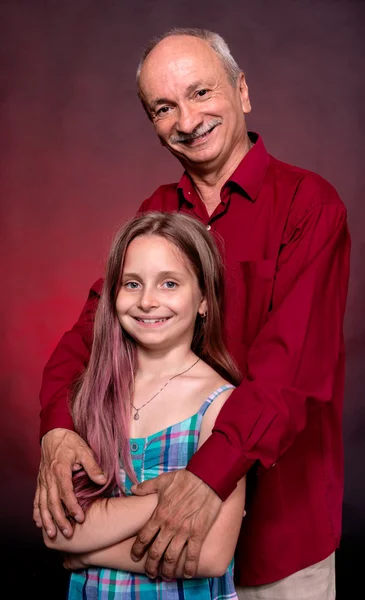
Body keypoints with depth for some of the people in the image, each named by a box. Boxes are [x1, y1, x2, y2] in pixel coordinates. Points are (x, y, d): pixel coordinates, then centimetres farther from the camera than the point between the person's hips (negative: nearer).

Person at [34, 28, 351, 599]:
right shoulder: (155, 213, 4)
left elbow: (293, 359, -24)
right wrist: (58, 426, -20)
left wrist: (212, 472, -34)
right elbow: (97, 322, -2)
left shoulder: (309, 203, -13)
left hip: (277, 503, -4)